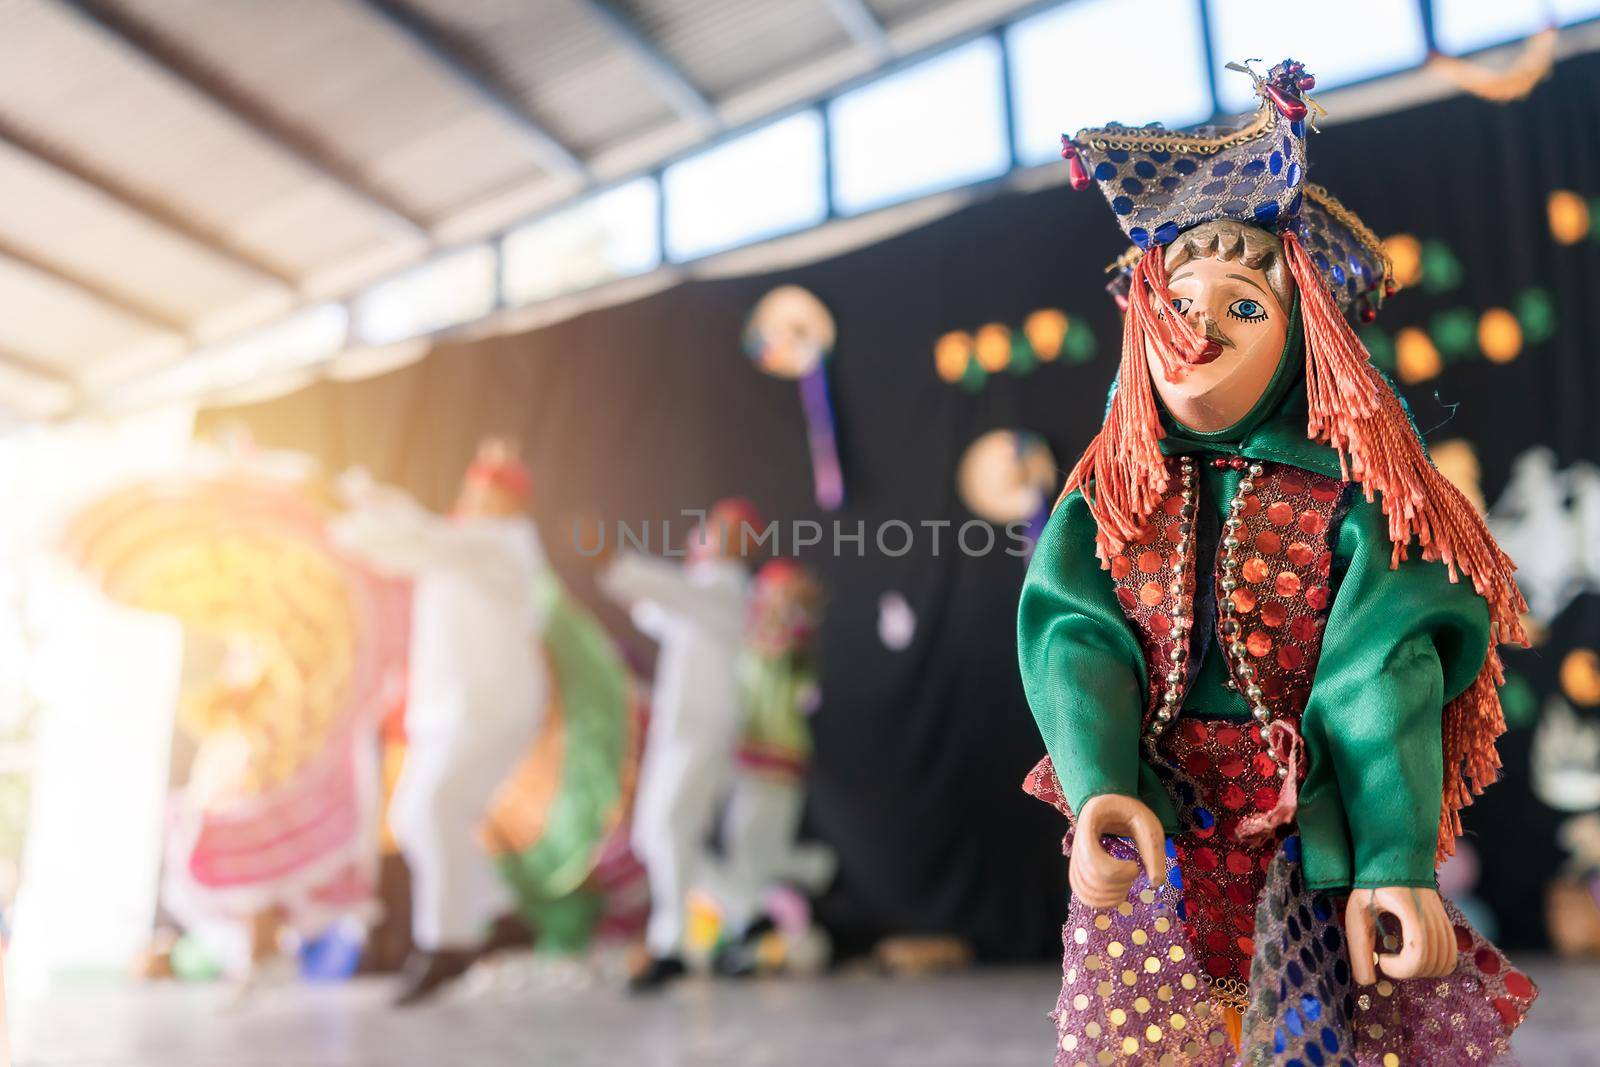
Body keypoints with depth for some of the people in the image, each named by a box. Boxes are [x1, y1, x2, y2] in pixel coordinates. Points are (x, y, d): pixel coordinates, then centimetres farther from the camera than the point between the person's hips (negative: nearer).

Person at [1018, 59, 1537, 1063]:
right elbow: (1077, 647, -12)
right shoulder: (1110, 497, 2)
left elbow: (1383, 677, -14)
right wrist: (1101, 787, -30)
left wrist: (1396, 860, -25)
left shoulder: (1345, 497, -4)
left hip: (1312, 845, -1)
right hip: (1147, 840, 2)